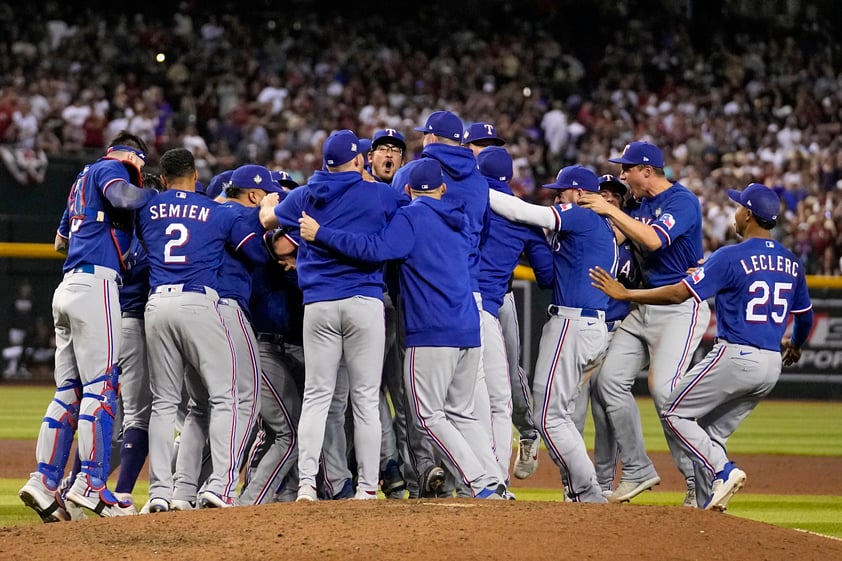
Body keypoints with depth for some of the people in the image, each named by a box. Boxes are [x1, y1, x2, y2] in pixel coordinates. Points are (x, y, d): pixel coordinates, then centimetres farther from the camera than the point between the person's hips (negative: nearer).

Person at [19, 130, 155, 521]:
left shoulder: (84, 179, 27)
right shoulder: (110, 168, 3)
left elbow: (60, 241, 36)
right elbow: (123, 198, -20)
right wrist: (158, 193, -1)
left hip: (68, 288, 9)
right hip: (95, 284, -9)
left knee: (70, 390, 8)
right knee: (101, 384, -12)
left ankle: (44, 481, 2)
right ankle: (91, 484, -18)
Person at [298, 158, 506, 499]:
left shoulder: (411, 217, -5)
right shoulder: (458, 221, 18)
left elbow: (375, 249, -19)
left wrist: (320, 234, -15)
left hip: (432, 331, -7)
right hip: (469, 330, 7)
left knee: (430, 415, -2)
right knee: (461, 412, 17)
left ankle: (482, 484, -11)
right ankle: (494, 483, 6)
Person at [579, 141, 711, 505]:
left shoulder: (682, 201, -12)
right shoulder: (641, 206, 15)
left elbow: (654, 240, -26)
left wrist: (611, 210, -21)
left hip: (681, 308, -9)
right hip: (644, 308, 9)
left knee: (664, 388, -20)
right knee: (610, 380, 1)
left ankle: (699, 481, -14)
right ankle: (637, 471, 8)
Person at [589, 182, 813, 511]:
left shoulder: (731, 257, -11)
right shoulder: (791, 263, 10)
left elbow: (679, 293, -15)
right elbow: (805, 316, 21)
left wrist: (624, 294, -7)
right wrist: (794, 345, 43)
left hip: (736, 357, -7)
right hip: (772, 366, 7)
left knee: (674, 413, 5)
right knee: (712, 432, 18)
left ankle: (723, 471, -11)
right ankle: (708, 507, 10)